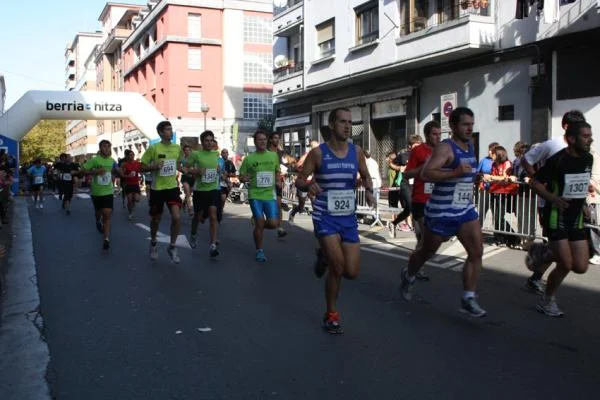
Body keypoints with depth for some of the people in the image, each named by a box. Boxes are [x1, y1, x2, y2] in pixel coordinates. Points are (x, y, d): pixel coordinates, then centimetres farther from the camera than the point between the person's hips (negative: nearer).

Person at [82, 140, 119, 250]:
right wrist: (96, 172, -24)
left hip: (108, 191, 1)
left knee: (107, 214, -12)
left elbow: (116, 173, 18)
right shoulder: (94, 160, -9)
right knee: (99, 212, 19)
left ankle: (106, 239, -17)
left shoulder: (112, 161, 3)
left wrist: (117, 171, -5)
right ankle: (98, 221, 56)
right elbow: (83, 170, -11)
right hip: (96, 192, -1)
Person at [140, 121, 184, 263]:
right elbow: (141, 167, -6)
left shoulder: (177, 148, 2)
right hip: (157, 189, -2)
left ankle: (172, 247, 4)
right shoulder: (153, 148, -11)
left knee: (176, 217, -14)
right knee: (156, 219, 11)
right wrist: (154, 167, -23)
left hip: (172, 187, 2)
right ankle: (153, 243, 39)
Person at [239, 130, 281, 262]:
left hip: (270, 194, 2)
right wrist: (244, 179, -17)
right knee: (260, 223, -4)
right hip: (255, 195, -2)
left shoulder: (274, 155, 7)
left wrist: (278, 181, 1)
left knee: (273, 224, -5)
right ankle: (260, 251, 14)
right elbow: (241, 176, 6)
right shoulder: (249, 158, 0)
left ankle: (258, 225, 30)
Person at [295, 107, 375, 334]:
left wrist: (369, 191, -6)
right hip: (325, 218, -4)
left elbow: (365, 176, 15)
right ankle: (331, 315, 11)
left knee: (352, 272, 1)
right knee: (337, 268, -12)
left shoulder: (357, 152, 1)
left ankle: (327, 258, 36)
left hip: (349, 218, 4)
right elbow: (299, 180, -5)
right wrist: (308, 186, -28)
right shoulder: (318, 153, -9)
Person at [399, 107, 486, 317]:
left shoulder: (470, 145, 10)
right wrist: (455, 173, -38)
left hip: (466, 210, 7)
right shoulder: (445, 148, -17)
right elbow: (425, 174, -30)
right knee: (427, 252, 12)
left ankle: (468, 299, -1)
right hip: (441, 212, -7)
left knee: (476, 252, -7)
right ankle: (408, 276, 41)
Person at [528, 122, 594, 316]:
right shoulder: (558, 160, -16)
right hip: (556, 218, -6)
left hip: (576, 220, 6)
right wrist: (553, 198, -21)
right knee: (566, 265, -7)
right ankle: (547, 301, 14)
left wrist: (582, 203, 11)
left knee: (580, 267, -1)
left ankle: (551, 254, 28)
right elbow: (534, 182, -10)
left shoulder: (588, 158, 5)